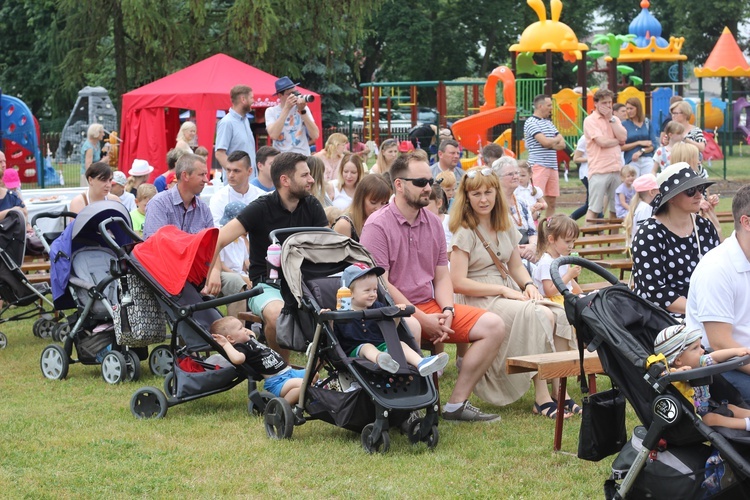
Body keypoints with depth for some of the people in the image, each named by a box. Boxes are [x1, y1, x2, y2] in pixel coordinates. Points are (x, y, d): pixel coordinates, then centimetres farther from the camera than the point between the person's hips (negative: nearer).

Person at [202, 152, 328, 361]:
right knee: (278, 314, -37)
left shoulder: (312, 206, 7)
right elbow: (217, 240, -14)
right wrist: (214, 271, -29)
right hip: (266, 285, -3)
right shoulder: (261, 209, -6)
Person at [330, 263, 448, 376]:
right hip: (355, 351, -5)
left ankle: (421, 363, -43)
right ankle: (381, 359, -69)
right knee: (367, 347, -34)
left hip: (381, 347, 5)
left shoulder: (378, 308, 16)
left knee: (400, 344, -17)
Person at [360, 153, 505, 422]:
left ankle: (456, 403, -8)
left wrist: (447, 311, -6)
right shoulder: (378, 226, -9)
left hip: (431, 306, 8)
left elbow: (442, 276, 15)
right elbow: (379, 284, -15)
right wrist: (422, 319, -17)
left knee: (493, 326, -7)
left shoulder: (433, 223, 14)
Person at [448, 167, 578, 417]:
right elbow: (458, 283, -14)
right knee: (538, 315, -30)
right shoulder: (465, 233, -7)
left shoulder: (506, 228, 15)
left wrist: (529, 285, -3)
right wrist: (504, 290, -16)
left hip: (509, 294, 7)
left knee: (559, 314, -21)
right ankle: (541, 398, -25)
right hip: (479, 301, -7)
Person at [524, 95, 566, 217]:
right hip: (538, 166, -8)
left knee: (552, 202, 8)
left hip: (552, 166, 8)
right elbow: (545, 141, -19)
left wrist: (551, 143, -7)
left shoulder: (549, 123, 18)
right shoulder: (531, 122, -6)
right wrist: (557, 139, 2)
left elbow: (562, 144, 13)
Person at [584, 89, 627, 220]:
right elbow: (602, 141, -15)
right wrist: (618, 141, 2)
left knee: (615, 208, 9)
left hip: (616, 170, 6)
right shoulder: (590, 120, -2)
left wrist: (610, 118, -1)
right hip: (599, 171, -6)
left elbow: (623, 137, -1)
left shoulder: (615, 119, 17)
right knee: (594, 209, -5)